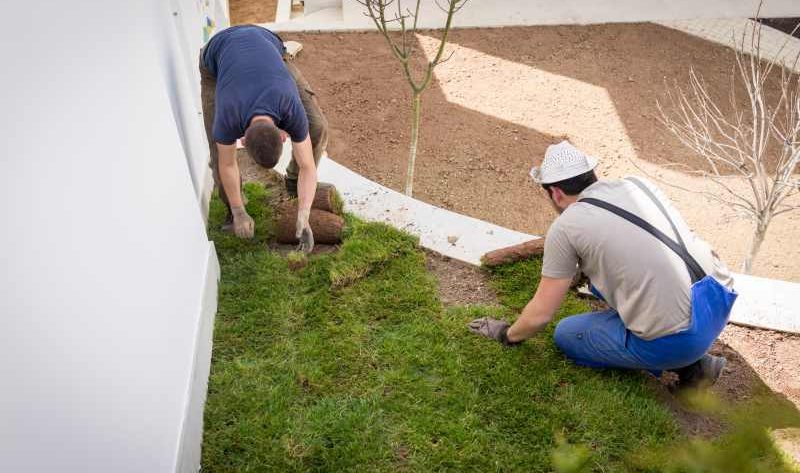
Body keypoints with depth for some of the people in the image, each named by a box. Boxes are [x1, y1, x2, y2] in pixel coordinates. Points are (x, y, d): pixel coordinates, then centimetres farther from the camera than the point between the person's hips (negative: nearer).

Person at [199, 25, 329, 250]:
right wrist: (239, 213, -11)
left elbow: (307, 166, -28)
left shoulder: (293, 110, -37)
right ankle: (232, 205, 11)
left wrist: (303, 219, -36)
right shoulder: (228, 117, -38)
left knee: (317, 126, -15)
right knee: (218, 146, -15)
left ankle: (294, 183, 10)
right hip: (217, 54, -1)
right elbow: (227, 164, -20)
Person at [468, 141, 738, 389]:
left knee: (566, 334, 15)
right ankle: (690, 357, 19)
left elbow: (541, 314, -2)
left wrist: (508, 335, 19)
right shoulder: (638, 184, 11)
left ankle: (686, 365, 7)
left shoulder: (565, 227, -7)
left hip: (678, 340, -7)